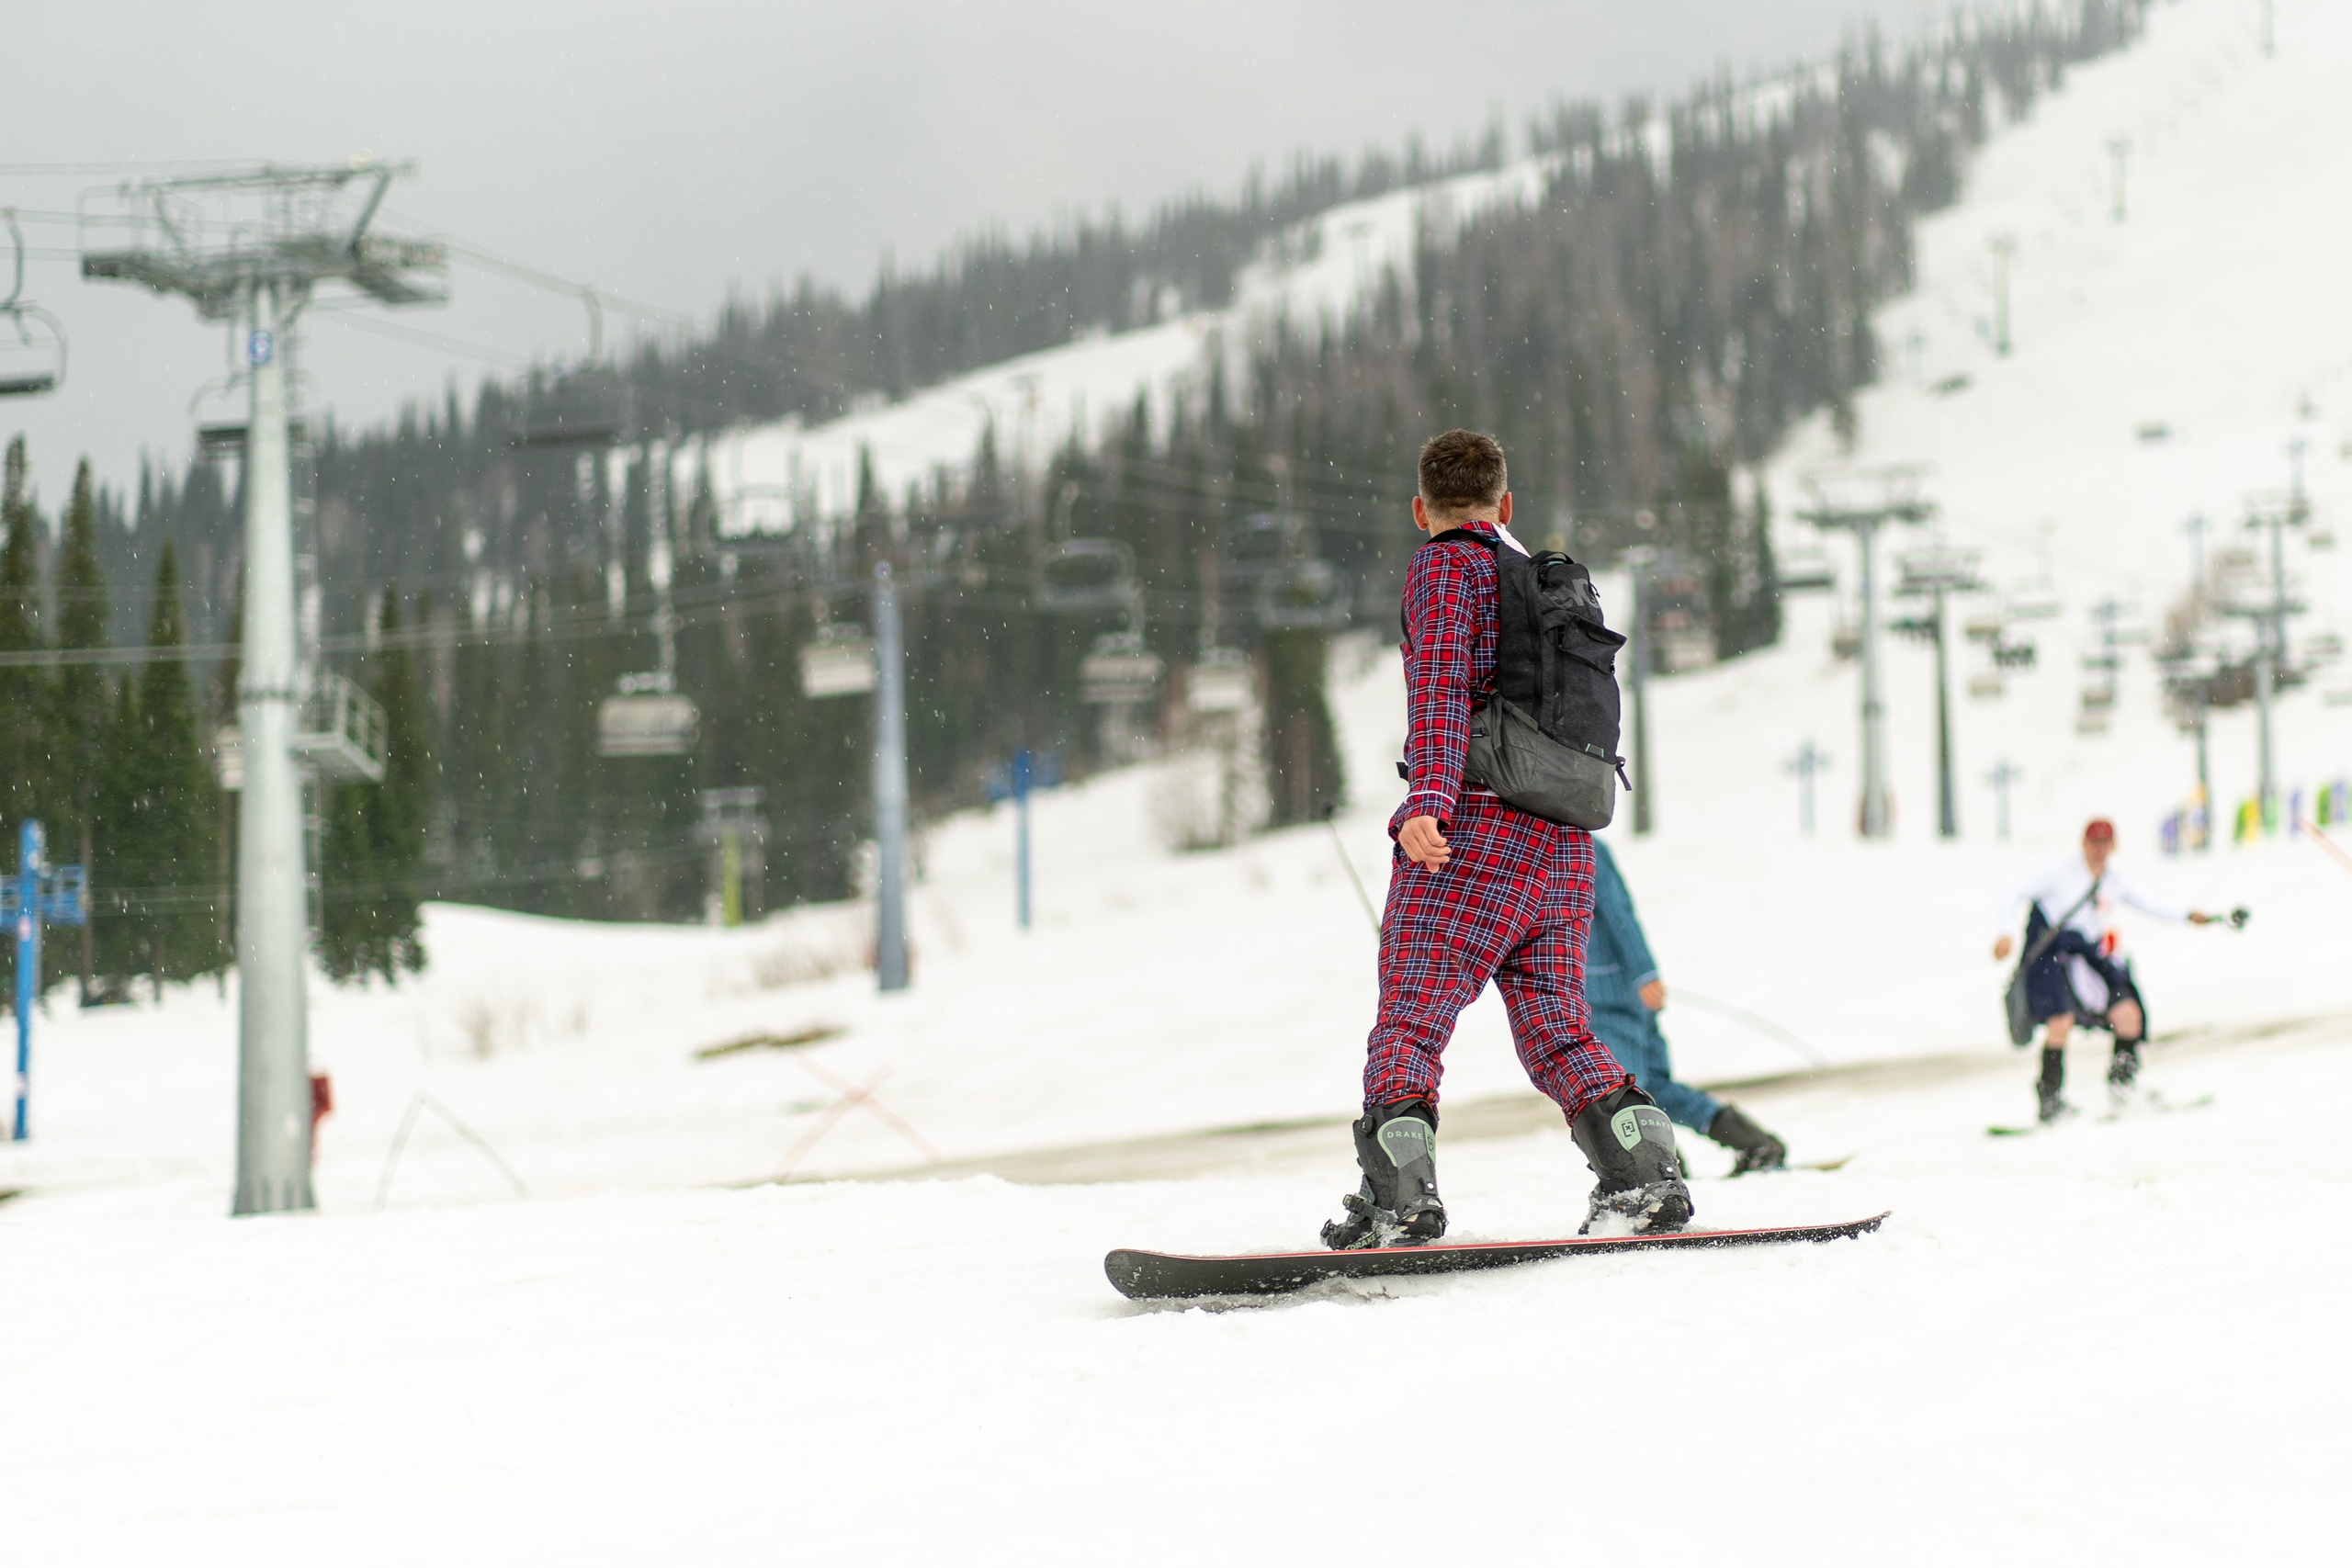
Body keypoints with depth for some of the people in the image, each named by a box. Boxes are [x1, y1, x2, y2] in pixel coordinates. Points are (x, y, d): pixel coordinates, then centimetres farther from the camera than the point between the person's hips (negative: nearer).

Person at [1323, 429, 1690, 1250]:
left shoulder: (1447, 564, 3)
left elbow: (1441, 681, -12)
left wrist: (1427, 797, -24)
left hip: (1474, 823, -7)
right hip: (1565, 844, 7)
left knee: (1410, 1018, -11)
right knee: (1556, 1030, 12)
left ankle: (1398, 1187, -28)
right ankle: (1646, 1171, -2)